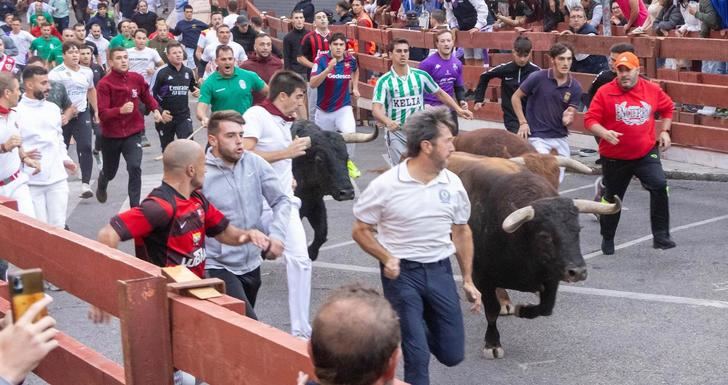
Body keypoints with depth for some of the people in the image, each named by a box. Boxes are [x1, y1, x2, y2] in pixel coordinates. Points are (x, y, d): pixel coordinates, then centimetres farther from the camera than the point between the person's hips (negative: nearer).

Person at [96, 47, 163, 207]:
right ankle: (101, 186, 55)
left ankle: (135, 206, -12)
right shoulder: (104, 84, -17)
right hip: (111, 135, -1)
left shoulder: (137, 78, -4)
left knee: (135, 168, -19)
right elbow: (102, 113, -22)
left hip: (133, 133, 1)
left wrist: (155, 109, 1)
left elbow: (146, 96, 17)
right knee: (110, 171, 19)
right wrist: (120, 110, -38)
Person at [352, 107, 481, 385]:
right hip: (402, 272, -4)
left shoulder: (453, 184, -1)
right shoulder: (385, 186, -14)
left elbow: (462, 232, 12)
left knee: (453, 354, 9)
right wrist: (386, 258, -20)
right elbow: (360, 231, -3)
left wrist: (468, 280, 11)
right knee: (417, 358, -6)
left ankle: (416, 328, 38)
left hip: (440, 271, 4)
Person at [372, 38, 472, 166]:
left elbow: (439, 93, 13)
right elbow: (376, 109, -19)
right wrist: (388, 122, -39)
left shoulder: (421, 75, 0)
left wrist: (458, 109, 5)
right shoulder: (384, 81, -9)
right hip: (396, 133, -2)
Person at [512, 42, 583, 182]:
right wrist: (523, 122, -8)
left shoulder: (574, 87, -3)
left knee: (557, 180, 12)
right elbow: (515, 97, 0)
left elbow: (570, 115, -1)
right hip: (538, 137, -5)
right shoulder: (538, 78, -11)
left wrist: (567, 119, -26)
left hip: (560, 139, 5)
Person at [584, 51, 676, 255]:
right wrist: (604, 133, -28)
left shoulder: (652, 90, -1)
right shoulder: (605, 92, -10)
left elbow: (667, 107, 18)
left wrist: (665, 131, 10)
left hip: (646, 153, 1)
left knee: (660, 186, -21)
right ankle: (607, 239, 35)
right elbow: (590, 120, -10)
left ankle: (661, 236, -11)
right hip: (614, 157, -1)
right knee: (612, 198, 13)